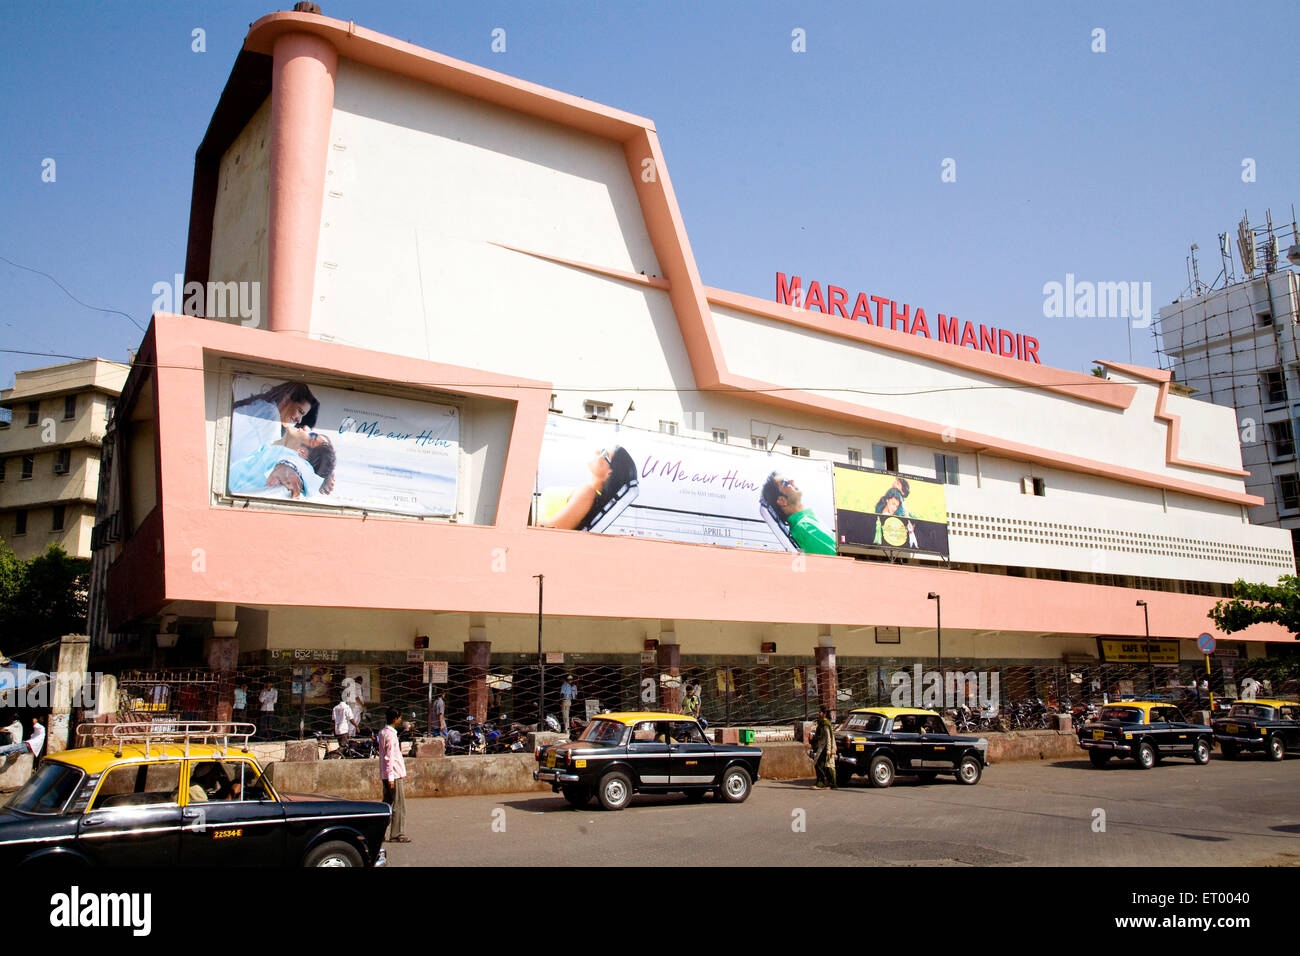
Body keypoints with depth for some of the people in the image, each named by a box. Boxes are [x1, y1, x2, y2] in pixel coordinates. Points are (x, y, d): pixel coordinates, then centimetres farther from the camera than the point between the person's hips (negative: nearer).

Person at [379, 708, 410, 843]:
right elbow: (389, 757, -20)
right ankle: (396, 835, 0)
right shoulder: (391, 735, -17)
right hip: (394, 774, -9)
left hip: (385, 775, 9)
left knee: (387, 804, 14)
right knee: (399, 805, -3)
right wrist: (391, 777, -19)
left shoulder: (383, 733, 12)